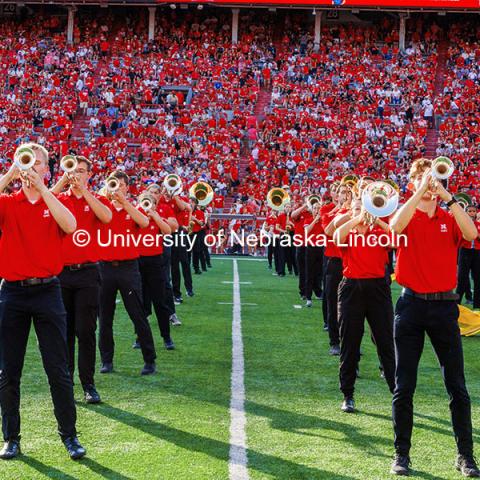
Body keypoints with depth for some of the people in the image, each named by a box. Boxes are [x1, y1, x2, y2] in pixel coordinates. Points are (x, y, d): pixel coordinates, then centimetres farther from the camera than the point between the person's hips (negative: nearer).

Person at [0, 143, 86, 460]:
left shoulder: (56, 201, 5)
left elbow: (70, 226, -17)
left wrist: (42, 187, -19)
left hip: (47, 291, -1)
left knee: (59, 370, 0)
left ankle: (70, 435, 10)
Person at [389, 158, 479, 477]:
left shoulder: (450, 218, 8)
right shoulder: (407, 215, 5)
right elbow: (395, 227, -20)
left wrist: (447, 196, -19)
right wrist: (421, 192, -23)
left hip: (444, 306, 1)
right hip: (411, 305, -1)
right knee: (404, 387, 3)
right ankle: (402, 453, 13)